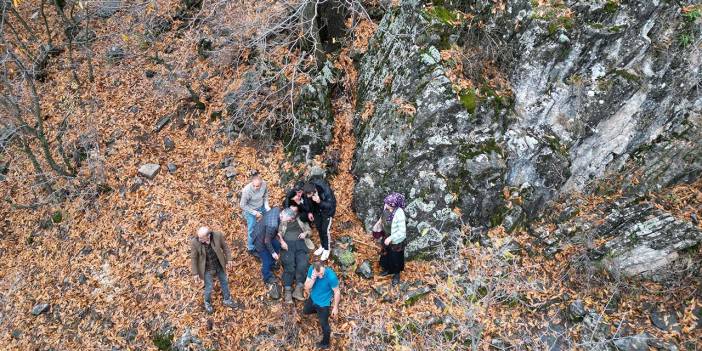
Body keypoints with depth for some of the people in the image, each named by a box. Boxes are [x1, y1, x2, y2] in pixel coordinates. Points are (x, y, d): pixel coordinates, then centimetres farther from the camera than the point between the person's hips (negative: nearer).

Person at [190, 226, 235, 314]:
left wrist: (228, 259, 0)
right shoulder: (195, 242, -28)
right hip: (207, 268, -2)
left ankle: (227, 300, 48)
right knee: (209, 288, 11)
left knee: (224, 282, 21)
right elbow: (193, 258, -14)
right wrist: (195, 273, -7)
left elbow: (225, 246, -6)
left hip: (219, 265, 3)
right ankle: (207, 303, 45)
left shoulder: (217, 236, -26)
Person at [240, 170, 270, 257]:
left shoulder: (264, 184, -25)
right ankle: (251, 248, 37)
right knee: (252, 229, 12)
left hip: (261, 207, 4)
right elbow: (243, 205, -21)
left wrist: (267, 206, -14)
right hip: (250, 210, -4)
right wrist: (255, 213, -20)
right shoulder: (246, 190, -36)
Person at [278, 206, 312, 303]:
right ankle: (288, 291, -29)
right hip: (287, 244, -1)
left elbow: (309, 230, 25)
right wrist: (282, 241, -10)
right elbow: (278, 232, 9)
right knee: (289, 265, -23)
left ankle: (298, 289, -30)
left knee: (302, 264, -25)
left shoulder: (301, 220, 27)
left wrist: (305, 233, 2)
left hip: (299, 244, 1)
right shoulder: (283, 221, 22)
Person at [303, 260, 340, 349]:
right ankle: (318, 311, 57)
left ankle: (325, 343, 41)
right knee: (305, 311, 30)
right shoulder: (311, 269, -25)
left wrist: (335, 307, -13)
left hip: (324, 302, -5)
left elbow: (337, 292, -22)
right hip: (312, 298, 5)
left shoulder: (331, 276, -38)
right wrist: (312, 279, -38)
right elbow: (306, 287, -18)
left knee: (324, 324, 13)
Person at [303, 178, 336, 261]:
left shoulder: (325, 190, -41)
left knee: (325, 229, -4)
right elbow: (309, 201, -2)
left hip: (328, 209, -5)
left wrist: (320, 202, -50)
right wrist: (310, 212, -4)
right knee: (318, 227, 13)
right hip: (317, 208, 5)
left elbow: (330, 205, -34)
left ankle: (326, 249, 14)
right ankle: (322, 246, 34)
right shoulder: (309, 190, -25)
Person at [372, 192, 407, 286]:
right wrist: (378, 223, -1)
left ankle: (396, 274, 42)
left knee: (395, 257, 16)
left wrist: (390, 238, -27)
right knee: (385, 254, 27)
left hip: (395, 240, -7)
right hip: (386, 237, 7)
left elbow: (402, 231, -29)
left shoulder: (399, 214, -35)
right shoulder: (386, 208, -15)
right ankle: (388, 269, 53)